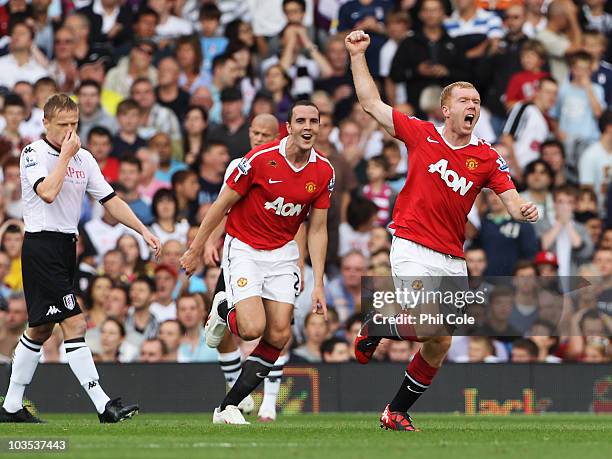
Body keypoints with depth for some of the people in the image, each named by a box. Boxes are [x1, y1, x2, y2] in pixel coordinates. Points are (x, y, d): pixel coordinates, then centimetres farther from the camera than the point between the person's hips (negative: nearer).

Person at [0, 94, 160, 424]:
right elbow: (47, 192, -24)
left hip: (66, 248, 8)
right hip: (41, 246, -8)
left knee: (41, 329, 13)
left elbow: (111, 200, 13)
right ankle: (103, 405, -18)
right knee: (74, 324, -14)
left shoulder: (84, 159, 12)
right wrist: (66, 155, -14)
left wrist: (143, 231, 4)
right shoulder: (33, 154, -8)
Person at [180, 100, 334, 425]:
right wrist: (196, 249, -1)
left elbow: (317, 229, 2)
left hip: (283, 252, 4)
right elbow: (222, 204, -7)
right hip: (244, 248, -4)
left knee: (278, 336, -6)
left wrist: (318, 284, -3)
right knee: (252, 328, -20)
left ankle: (228, 407, 5)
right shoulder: (260, 159, -17)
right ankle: (223, 312, 18)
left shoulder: (323, 171, -4)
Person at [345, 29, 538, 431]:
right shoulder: (421, 134, 1)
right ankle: (375, 328, 10)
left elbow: (512, 201, -1)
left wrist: (525, 211, -25)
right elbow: (372, 103, 7)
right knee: (428, 328, -22)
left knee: (440, 346, 4)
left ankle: (397, 412, 21)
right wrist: (357, 55, 5)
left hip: (453, 258, 4)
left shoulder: (487, 157, 5)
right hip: (412, 245, -4)